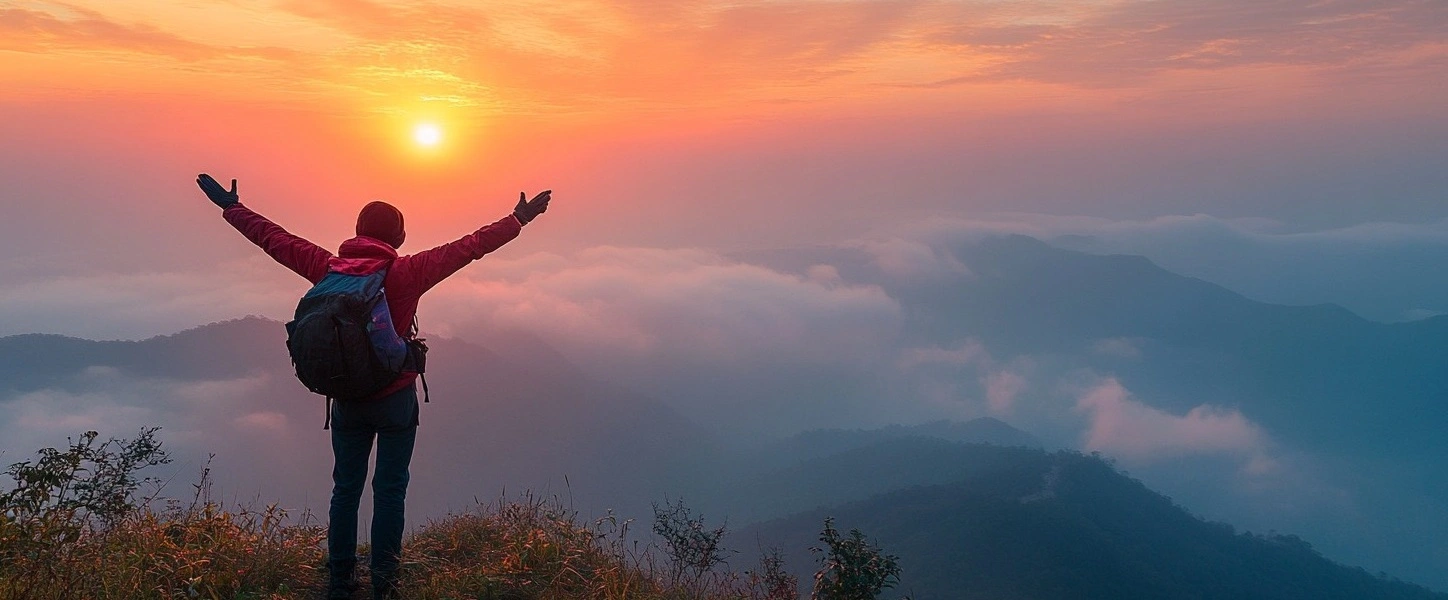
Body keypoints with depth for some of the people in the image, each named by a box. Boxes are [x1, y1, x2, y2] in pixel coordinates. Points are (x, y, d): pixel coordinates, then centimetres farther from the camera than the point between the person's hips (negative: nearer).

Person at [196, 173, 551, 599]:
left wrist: (231, 207, 21)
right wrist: (518, 220, -9)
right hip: (396, 400, -3)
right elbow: (468, 248, -14)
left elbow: (274, 239, 8)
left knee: (345, 489, 13)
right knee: (389, 491, 4)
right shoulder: (405, 273, -12)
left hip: (346, 400, 4)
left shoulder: (329, 268, -2)